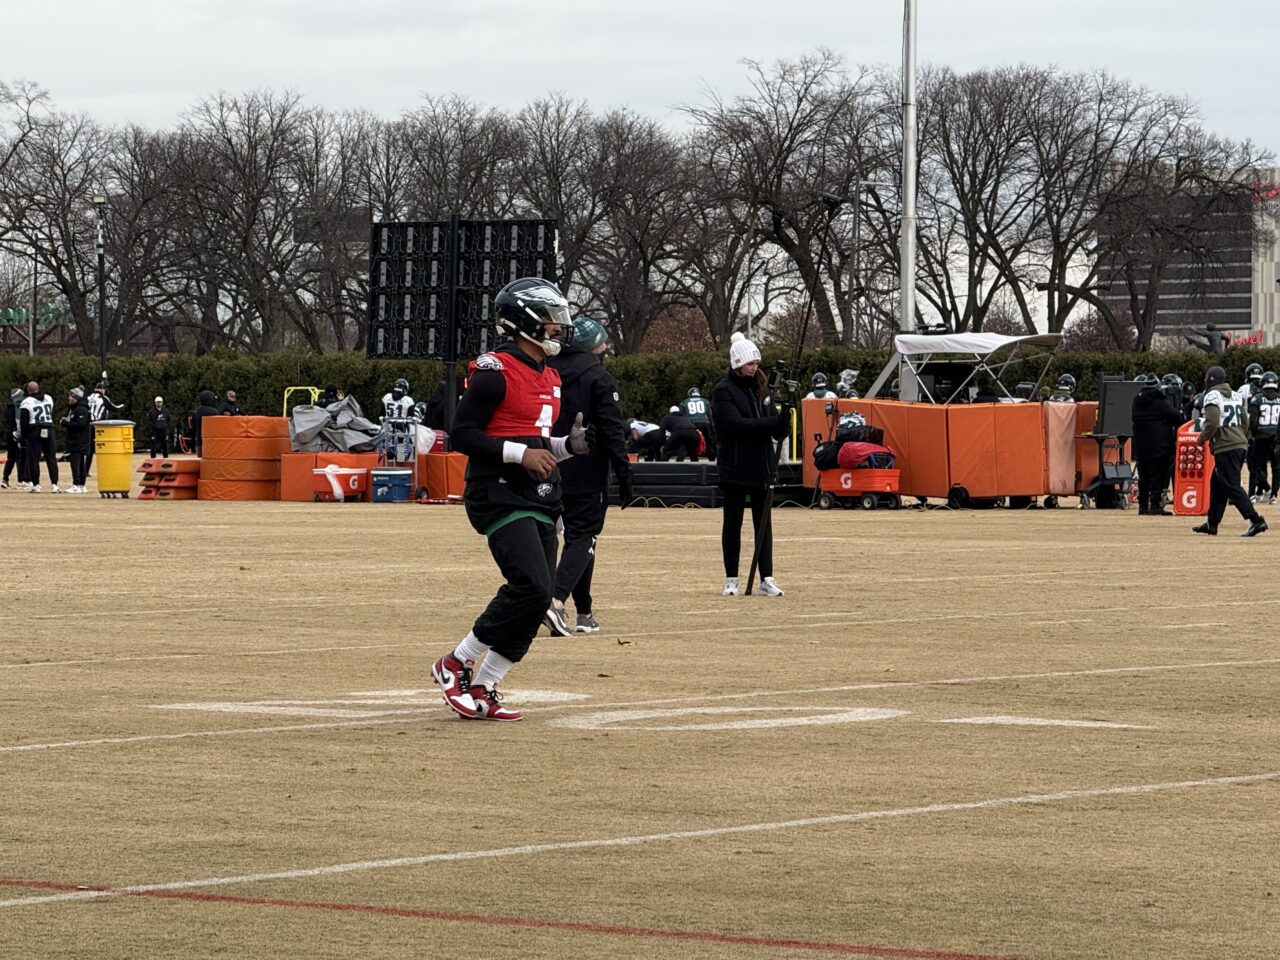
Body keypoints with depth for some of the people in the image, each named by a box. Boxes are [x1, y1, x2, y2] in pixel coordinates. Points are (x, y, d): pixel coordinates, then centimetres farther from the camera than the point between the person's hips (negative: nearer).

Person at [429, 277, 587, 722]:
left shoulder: (550, 377, 18)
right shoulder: (495, 371, -10)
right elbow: (462, 435, -14)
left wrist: (567, 445, 8)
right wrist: (521, 453, -19)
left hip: (540, 502, 9)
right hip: (501, 497, -9)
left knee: (535, 601, 2)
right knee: (531, 588, -21)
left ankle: (482, 691, 9)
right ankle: (455, 664, -5)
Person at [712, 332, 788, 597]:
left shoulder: (761, 389, 12)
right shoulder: (724, 391, -6)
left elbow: (777, 431, 10)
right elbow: (736, 423, -20)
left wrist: (783, 420, -14)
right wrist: (773, 422, -25)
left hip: (761, 467, 5)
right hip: (735, 467, -5)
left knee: (763, 523, 4)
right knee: (732, 523, 3)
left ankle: (767, 578, 5)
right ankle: (731, 579, 9)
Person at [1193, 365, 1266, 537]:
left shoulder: (1212, 396, -8)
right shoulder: (1235, 396, 17)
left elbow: (1212, 423, -19)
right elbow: (1245, 422, 18)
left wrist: (1202, 438, -3)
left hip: (1225, 448, -9)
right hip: (1240, 444, 9)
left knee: (1232, 487, -9)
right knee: (1217, 483, 18)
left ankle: (1256, 521, -19)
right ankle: (1212, 523, 22)